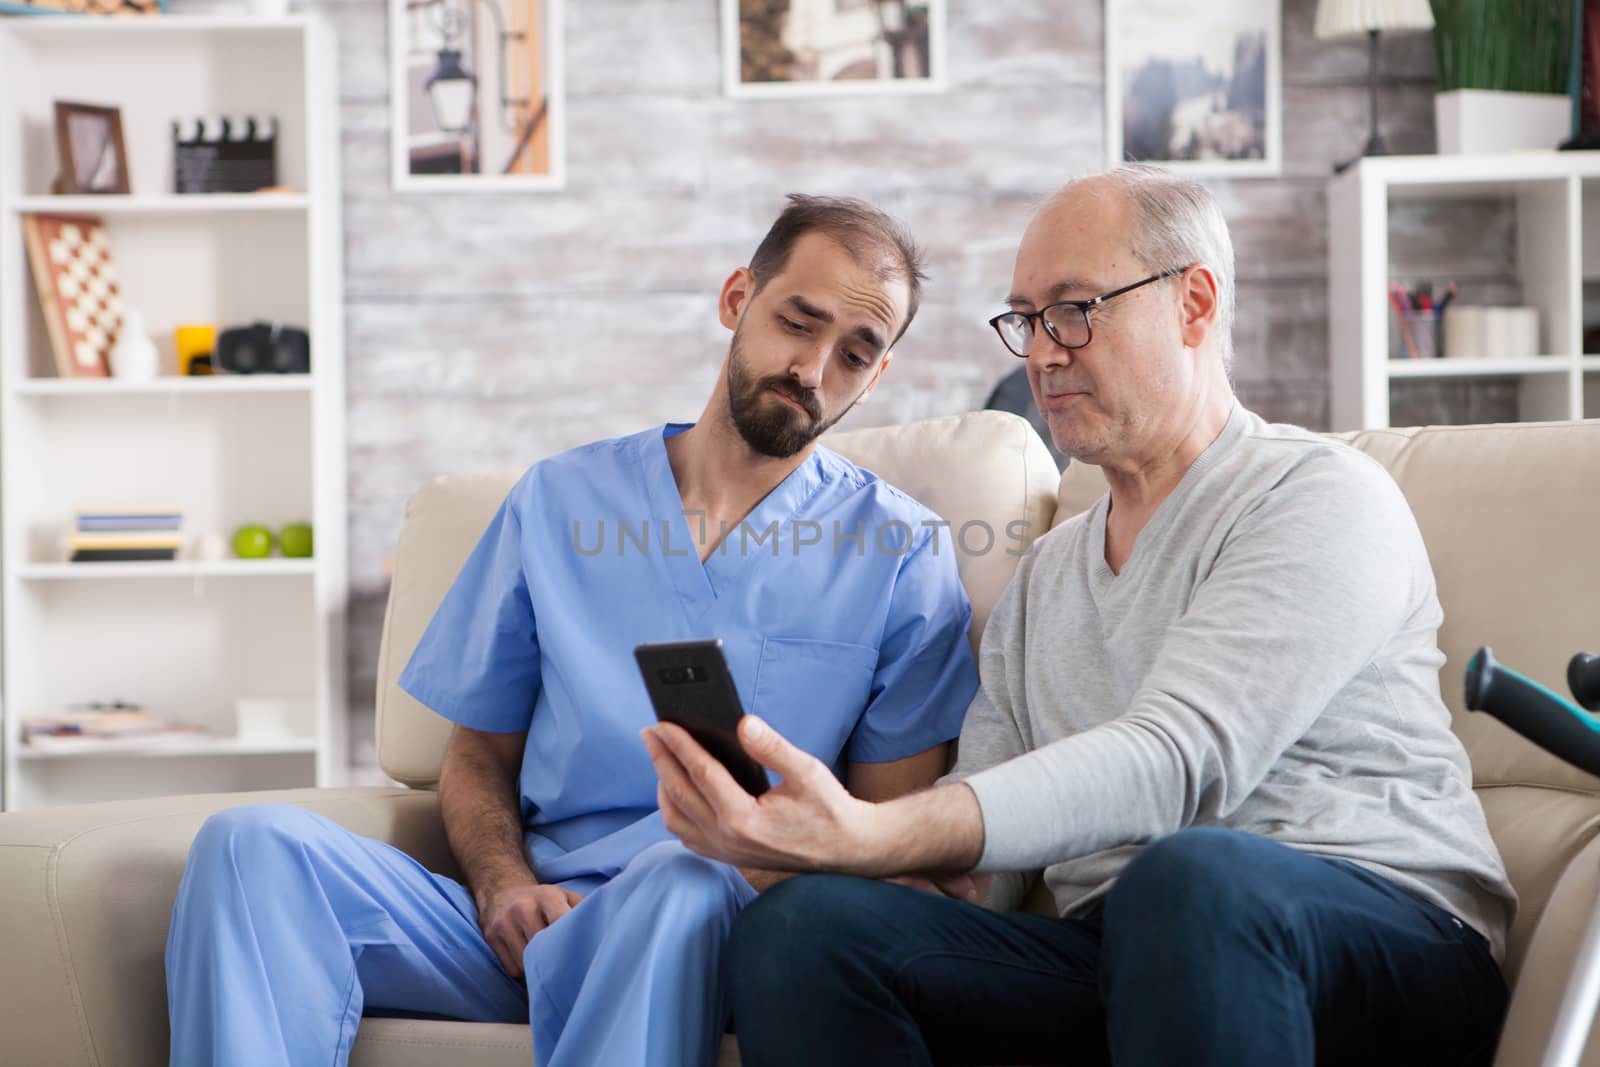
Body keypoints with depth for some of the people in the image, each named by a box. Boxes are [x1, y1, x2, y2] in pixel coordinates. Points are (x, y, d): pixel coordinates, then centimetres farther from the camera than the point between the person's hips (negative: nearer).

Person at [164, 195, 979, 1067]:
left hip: (705, 927, -3)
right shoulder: (560, 501, 15)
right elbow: (479, 756, 17)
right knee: (256, 842, -23)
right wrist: (505, 886, -5)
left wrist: (773, 859, -19)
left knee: (684, 880, -41)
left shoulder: (902, 555, 7)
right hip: (528, 924, 4)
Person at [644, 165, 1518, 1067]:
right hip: (1115, 956, 5)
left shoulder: (1322, 498, -1)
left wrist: (871, 837, -31)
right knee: (799, 925, -21)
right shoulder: (1043, 578, 23)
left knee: (1192, 877, -41)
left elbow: (1177, 763, -18)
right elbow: (977, 870, 15)